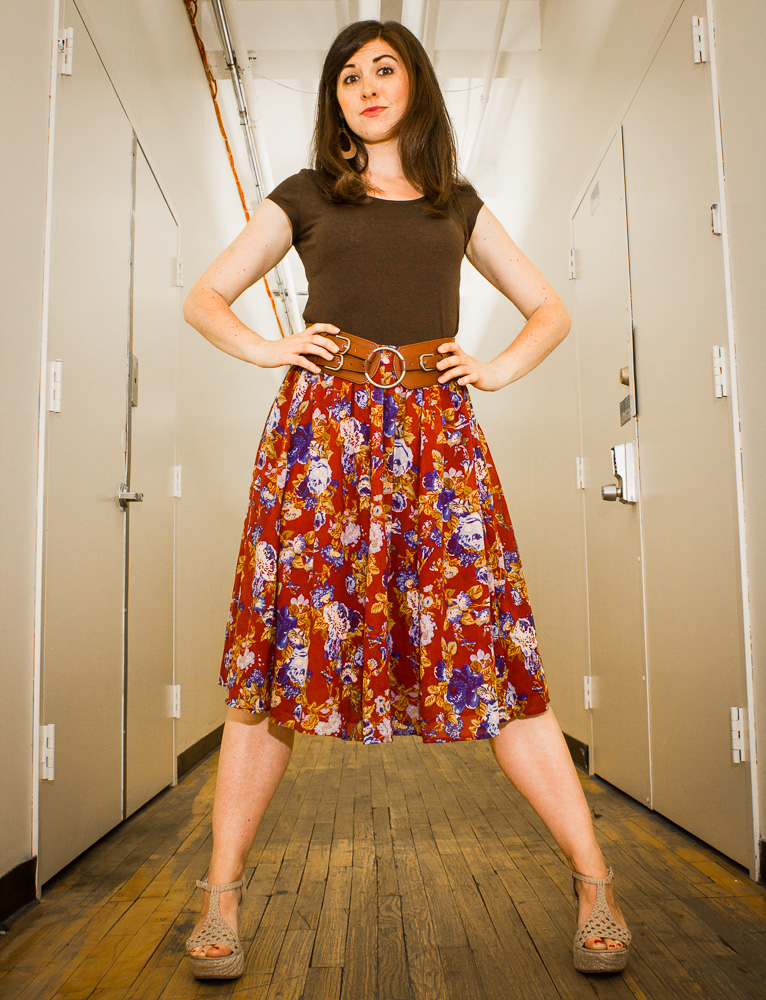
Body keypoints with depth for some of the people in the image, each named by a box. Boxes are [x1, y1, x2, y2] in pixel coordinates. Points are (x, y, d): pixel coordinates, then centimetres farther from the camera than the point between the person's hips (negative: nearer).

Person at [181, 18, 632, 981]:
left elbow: (549, 310, 25)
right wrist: (269, 350, 1)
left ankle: (594, 882, 7)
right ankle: (221, 894, 9)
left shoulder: (457, 203, 22)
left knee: (490, 648, -5)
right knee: (286, 647, -5)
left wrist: (497, 369, 8)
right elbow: (203, 299, 19)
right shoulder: (305, 196, 18)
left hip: (436, 431, 1)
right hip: (324, 428, 0)